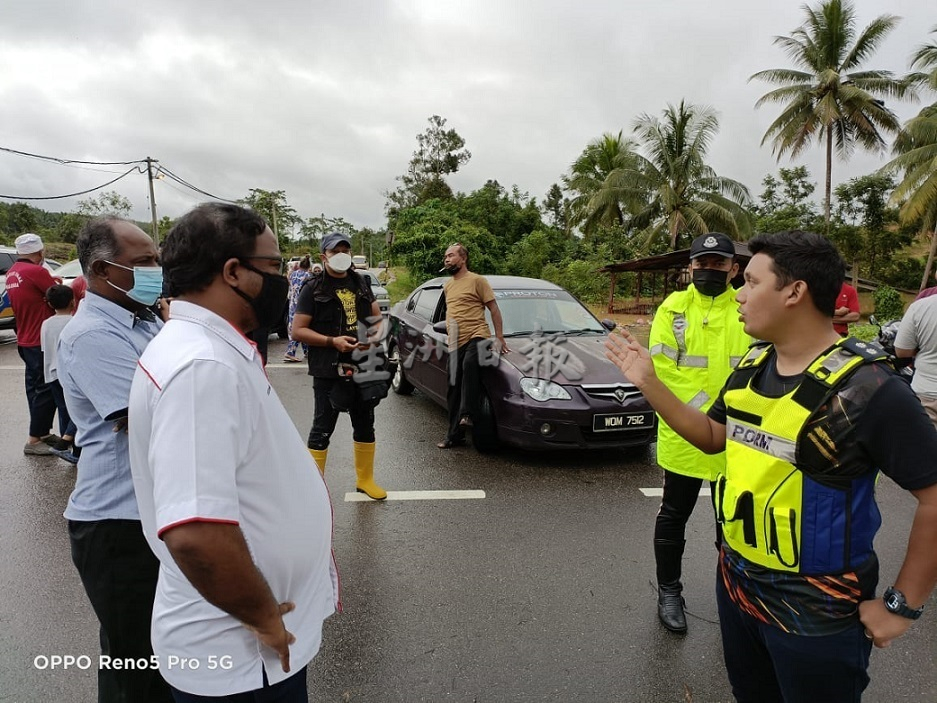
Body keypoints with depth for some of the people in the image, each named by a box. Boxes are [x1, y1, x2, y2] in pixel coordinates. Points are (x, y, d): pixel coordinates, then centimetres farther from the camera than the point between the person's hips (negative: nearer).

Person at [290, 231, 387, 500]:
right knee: (322, 429, 1)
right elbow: (297, 331, -10)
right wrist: (332, 341, -21)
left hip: (362, 367, 6)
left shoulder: (360, 283, 10)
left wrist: (375, 335, -6)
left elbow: (376, 317, 16)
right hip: (328, 370, -6)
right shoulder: (313, 288, -6)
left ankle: (365, 480, 32)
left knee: (365, 425, 16)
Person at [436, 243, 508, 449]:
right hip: (455, 343, 7)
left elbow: (494, 309, -2)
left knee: (469, 364, -38)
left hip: (476, 336, -7)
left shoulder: (476, 280, 0)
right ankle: (454, 435, 16)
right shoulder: (448, 286, 21)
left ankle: (468, 414, -34)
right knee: (454, 391, 7)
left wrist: (499, 337, -7)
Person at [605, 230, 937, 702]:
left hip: (815, 610, -6)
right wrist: (647, 382, 1)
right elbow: (712, 436, 10)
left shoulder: (865, 387, -23)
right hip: (735, 580, 6)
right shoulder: (752, 365, -1)